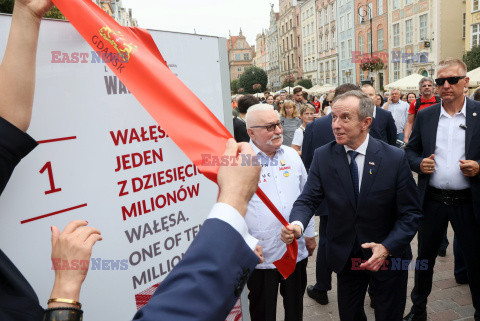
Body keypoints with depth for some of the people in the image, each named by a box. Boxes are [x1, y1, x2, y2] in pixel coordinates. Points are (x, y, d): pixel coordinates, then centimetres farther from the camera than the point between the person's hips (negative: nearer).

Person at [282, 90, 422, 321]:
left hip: (389, 256, -1)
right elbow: (308, 199, -12)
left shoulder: (395, 158, -15)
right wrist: (297, 224, -33)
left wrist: (387, 247, -24)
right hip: (345, 257, 2)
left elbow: (411, 212, -11)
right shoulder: (323, 156, -9)